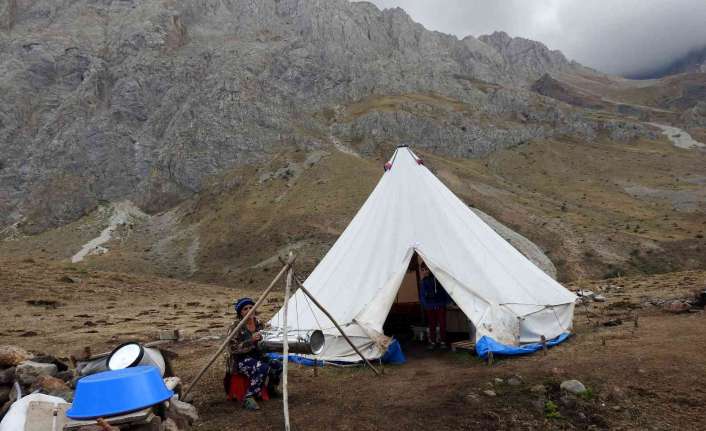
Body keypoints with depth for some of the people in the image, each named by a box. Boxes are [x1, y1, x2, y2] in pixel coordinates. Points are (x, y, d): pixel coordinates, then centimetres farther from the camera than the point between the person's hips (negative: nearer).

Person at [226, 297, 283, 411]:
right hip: (240, 360, -7)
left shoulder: (258, 323, 5)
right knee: (262, 369, -32)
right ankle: (248, 398, -23)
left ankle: (271, 389, 13)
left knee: (278, 366, -14)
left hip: (256, 356, 7)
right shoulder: (236, 327, -14)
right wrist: (251, 340, -27)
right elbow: (232, 349, -19)